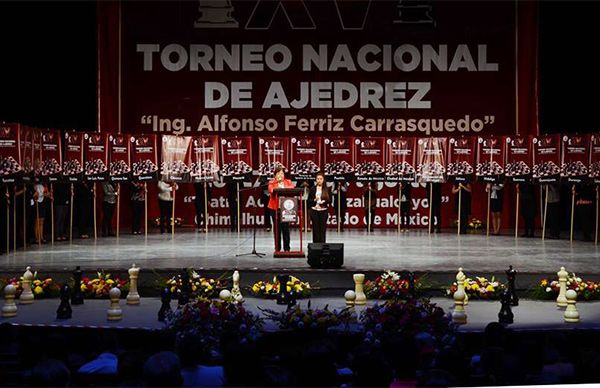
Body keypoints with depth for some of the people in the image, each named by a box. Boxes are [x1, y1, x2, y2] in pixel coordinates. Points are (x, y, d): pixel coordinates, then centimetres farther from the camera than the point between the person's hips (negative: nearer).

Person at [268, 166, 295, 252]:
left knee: (286, 228, -2)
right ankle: (277, 248, 7)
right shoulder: (272, 183, 10)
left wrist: (283, 188, -18)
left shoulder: (288, 182, 14)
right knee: (277, 228, 1)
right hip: (275, 207, -1)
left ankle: (286, 248, 3)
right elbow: (271, 190, -11)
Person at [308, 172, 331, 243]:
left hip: (323, 211, 0)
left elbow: (330, 200, 4)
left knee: (323, 228, 0)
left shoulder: (327, 189, 5)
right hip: (314, 211, 0)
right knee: (315, 228, 1)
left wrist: (324, 201, -13)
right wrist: (314, 200, -13)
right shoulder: (313, 189, 5)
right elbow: (308, 200, 5)